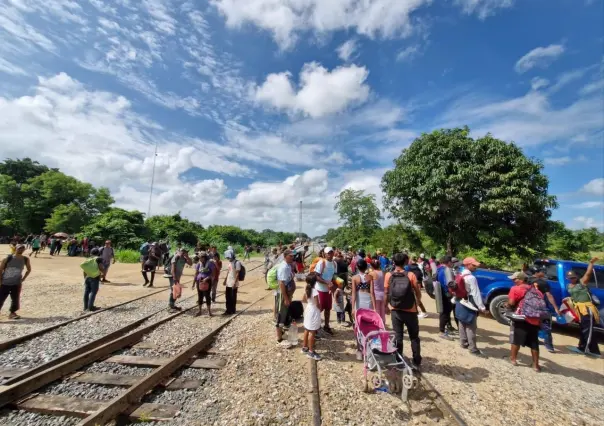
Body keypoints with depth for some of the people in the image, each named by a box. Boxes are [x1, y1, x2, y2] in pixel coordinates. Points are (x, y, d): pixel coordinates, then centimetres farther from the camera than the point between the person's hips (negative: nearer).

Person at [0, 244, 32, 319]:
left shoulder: (25, 259, -3)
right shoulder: (8, 258, -10)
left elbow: (29, 270, 12)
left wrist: (23, 279, 5)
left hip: (16, 284, 2)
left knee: (15, 299, 6)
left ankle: (12, 313, 20)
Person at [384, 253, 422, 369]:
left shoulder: (388, 276, -8)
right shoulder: (411, 276, -12)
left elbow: (386, 293, -1)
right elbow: (418, 293, -5)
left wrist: (387, 306, 14)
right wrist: (417, 303, 16)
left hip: (395, 311, 1)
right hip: (410, 311, -1)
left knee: (398, 337, 14)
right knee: (414, 337, 17)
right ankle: (416, 362, 24)